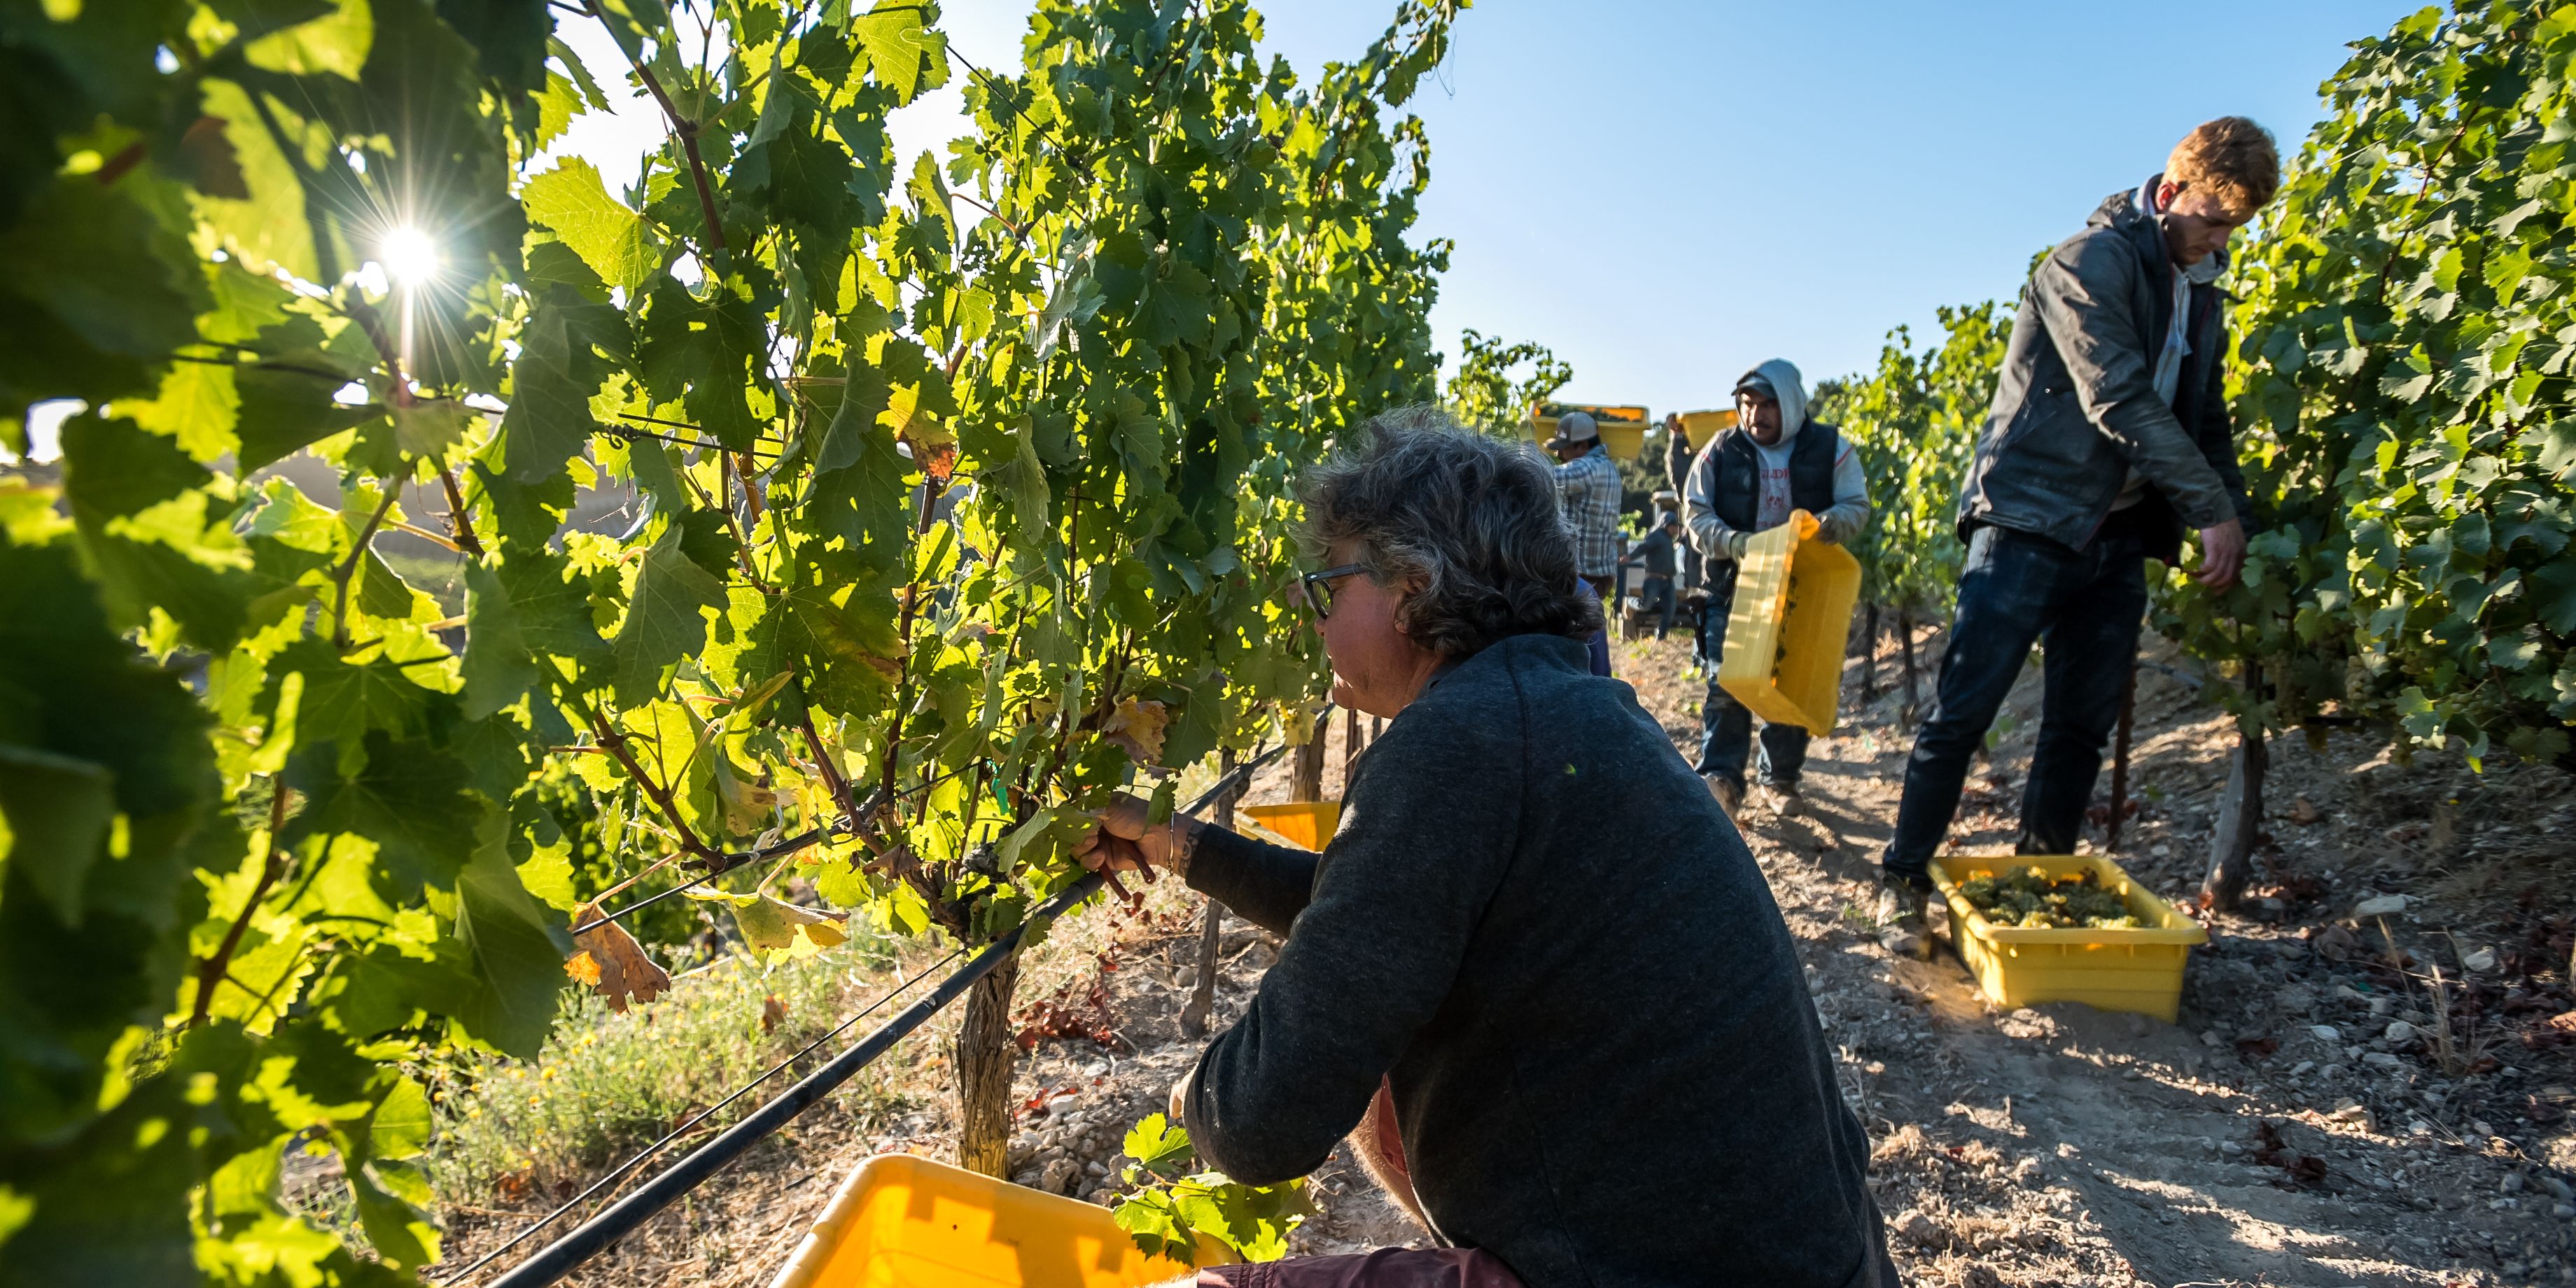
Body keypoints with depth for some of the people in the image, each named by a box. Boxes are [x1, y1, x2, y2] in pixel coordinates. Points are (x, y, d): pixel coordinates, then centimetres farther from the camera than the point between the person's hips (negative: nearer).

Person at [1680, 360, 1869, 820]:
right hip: (1734, 584, -1)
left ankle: (1781, 777, 22)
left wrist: (1831, 523, -25)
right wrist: (1734, 544, -21)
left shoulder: (1830, 448, 0)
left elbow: (1857, 506, 0)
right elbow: (1695, 511, -2)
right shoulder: (1721, 450, -1)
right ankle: (1721, 777, -12)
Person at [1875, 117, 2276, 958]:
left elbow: (2206, 420, 21)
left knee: (2084, 726, 9)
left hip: (2117, 536, 8)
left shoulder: (2201, 294, 18)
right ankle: (1903, 882, 1)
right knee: (1963, 713, -8)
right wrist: (2214, 509, -14)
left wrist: (2230, 524, 7)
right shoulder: (2093, 261, -7)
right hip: (2032, 518, -8)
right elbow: (2120, 402, -16)